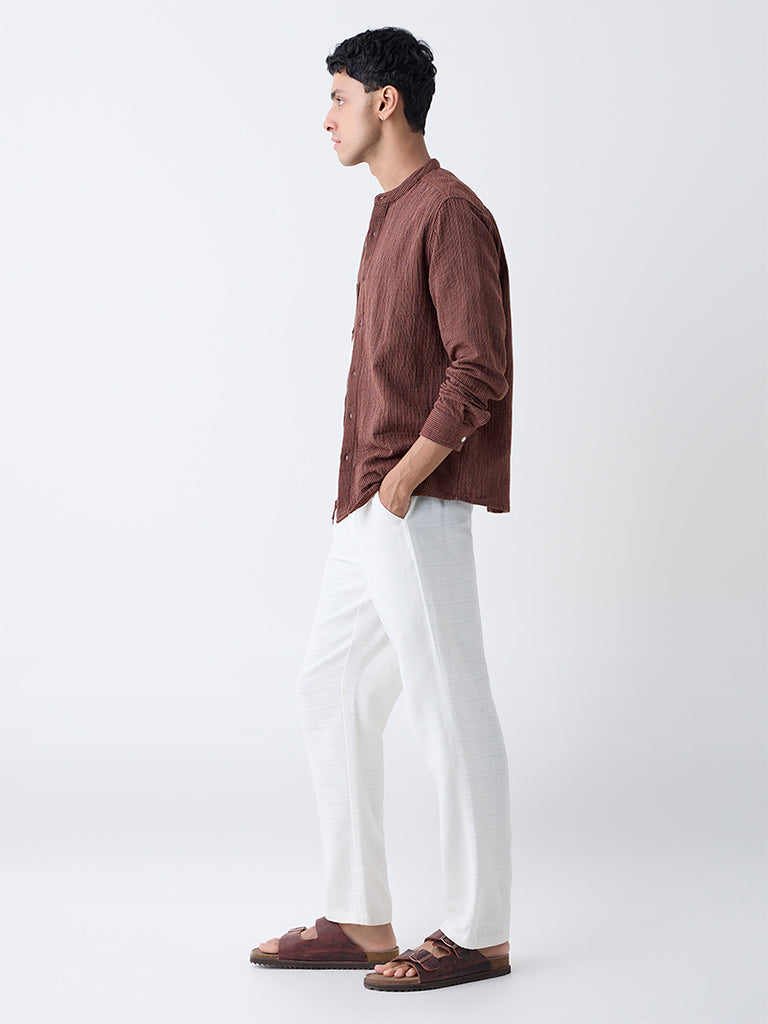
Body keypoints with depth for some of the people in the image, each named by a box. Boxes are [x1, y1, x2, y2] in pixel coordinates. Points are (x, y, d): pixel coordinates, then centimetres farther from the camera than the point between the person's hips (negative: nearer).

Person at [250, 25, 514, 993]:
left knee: (449, 708, -3)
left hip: (417, 511, -10)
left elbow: (480, 370, -19)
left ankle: (478, 932, 7)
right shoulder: (394, 213, 18)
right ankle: (359, 919, 19)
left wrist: (404, 480, -18)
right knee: (331, 690, 12)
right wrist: (366, 487, 15)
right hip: (370, 512, 10)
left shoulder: (450, 213, -12)